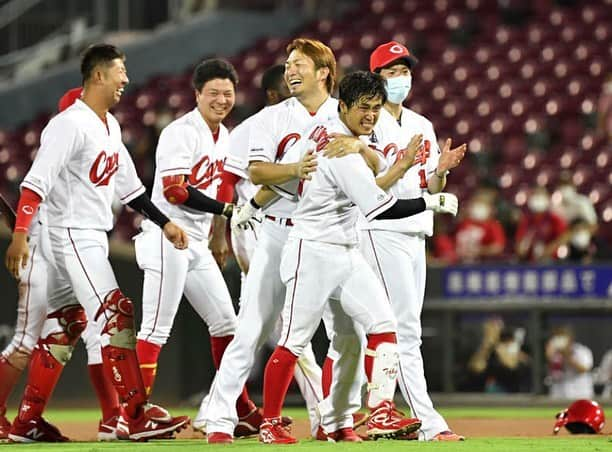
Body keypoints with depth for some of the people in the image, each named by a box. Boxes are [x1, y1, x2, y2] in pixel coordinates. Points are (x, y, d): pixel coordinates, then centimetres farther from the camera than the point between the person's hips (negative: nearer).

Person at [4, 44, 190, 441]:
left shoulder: (110, 126, 15)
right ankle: (135, 419, -17)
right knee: (116, 315, -15)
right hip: (72, 235, -10)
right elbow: (37, 181, -22)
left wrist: (165, 223, 22)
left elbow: (127, 185, 23)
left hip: (95, 239, 10)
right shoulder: (71, 124, -15)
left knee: (66, 326, 10)